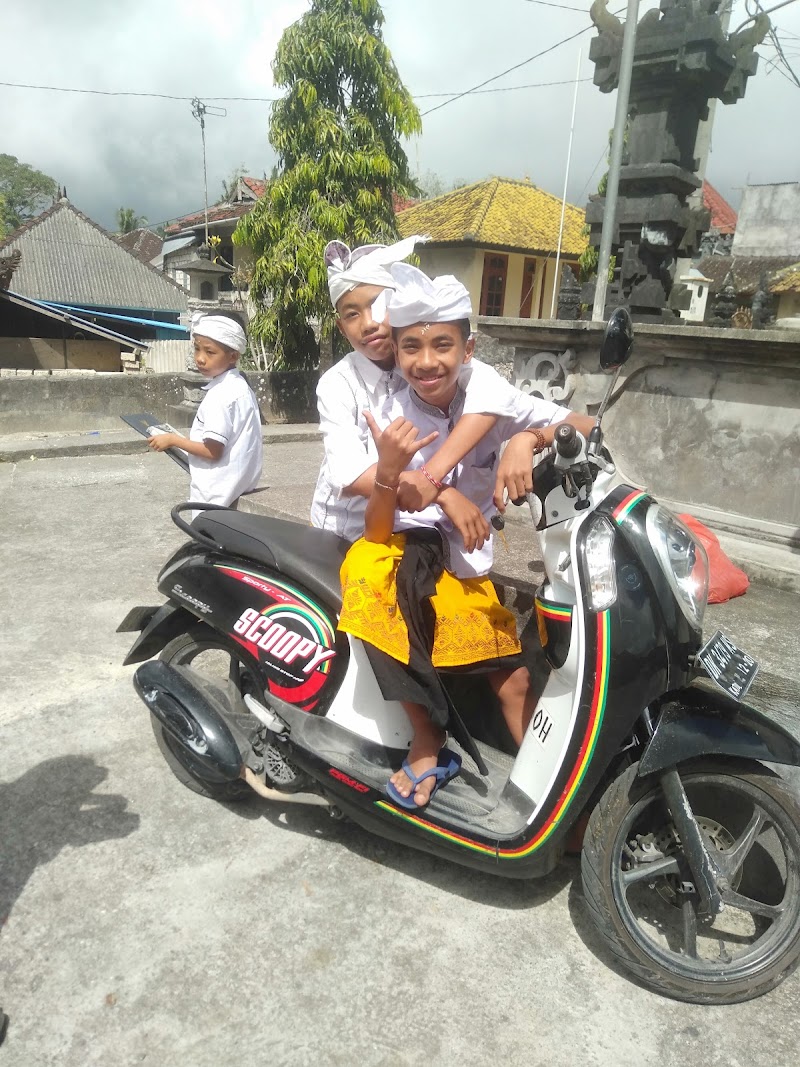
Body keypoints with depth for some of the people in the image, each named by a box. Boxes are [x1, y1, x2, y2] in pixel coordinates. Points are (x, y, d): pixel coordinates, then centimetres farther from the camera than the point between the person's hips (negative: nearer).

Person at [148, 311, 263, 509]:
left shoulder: (221, 394, -22)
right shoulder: (235, 385, 7)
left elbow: (213, 451, -23)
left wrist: (173, 439, -11)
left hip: (214, 493, -10)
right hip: (230, 485, 10)